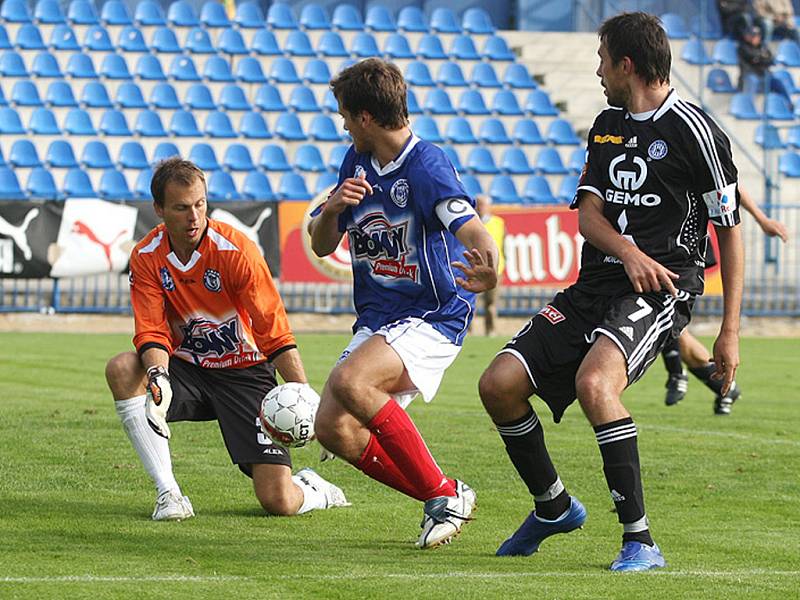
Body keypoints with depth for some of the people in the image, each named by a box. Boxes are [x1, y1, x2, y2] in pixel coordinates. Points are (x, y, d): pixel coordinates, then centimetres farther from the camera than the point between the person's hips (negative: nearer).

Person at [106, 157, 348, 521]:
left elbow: (275, 334, -17)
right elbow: (152, 332, -11)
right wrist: (158, 375, -34)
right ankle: (168, 493, -19)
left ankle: (312, 489, 25)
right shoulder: (147, 258, -7)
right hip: (188, 368, 3)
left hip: (245, 373, -3)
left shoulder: (235, 250, -18)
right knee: (121, 370, -28)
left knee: (279, 502, -16)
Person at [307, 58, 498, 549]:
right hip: (375, 321, 8)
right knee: (334, 428, -9)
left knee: (350, 381, -32)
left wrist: (488, 272, -55)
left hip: (433, 317, -8)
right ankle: (443, 503, 7)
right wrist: (333, 207, -9)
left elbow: (474, 232, -32)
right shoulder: (357, 162, 8)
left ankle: (443, 493, -18)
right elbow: (321, 245, 14)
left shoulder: (427, 165, -17)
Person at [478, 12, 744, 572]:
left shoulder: (695, 132, -7)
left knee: (593, 381, -35)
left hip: (661, 289, -8)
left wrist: (730, 331, -6)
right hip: (597, 285, 8)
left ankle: (640, 539, -28)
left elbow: (730, 231, -3)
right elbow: (589, 213, 7)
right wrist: (628, 252, -17)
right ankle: (553, 507, 21)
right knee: (499, 384, -3)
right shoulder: (607, 126, 15)